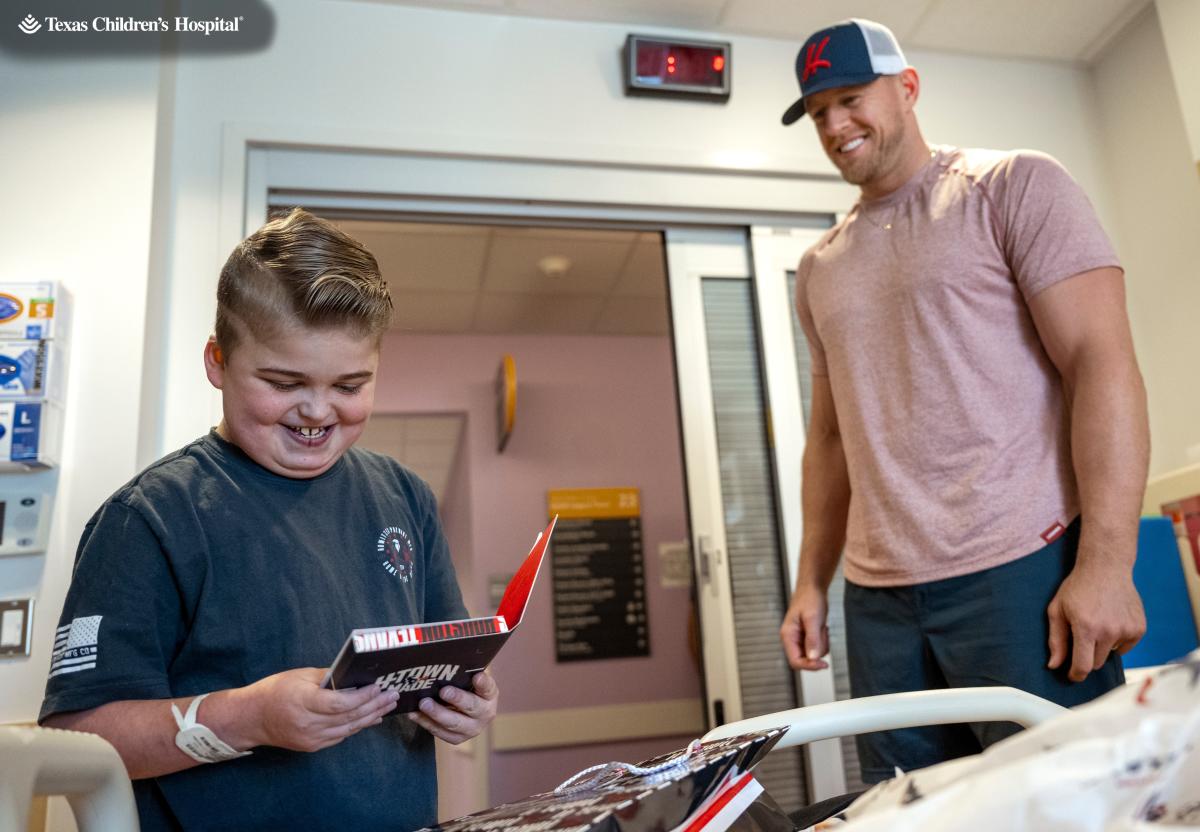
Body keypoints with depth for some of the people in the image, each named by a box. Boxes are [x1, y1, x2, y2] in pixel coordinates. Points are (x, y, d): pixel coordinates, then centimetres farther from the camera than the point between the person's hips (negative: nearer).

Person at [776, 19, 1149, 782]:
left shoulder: (1015, 187, 3)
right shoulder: (819, 268, 18)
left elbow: (1103, 361, -7)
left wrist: (1106, 562, -16)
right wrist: (812, 582, 12)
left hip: (1022, 571, -4)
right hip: (878, 600, 5)